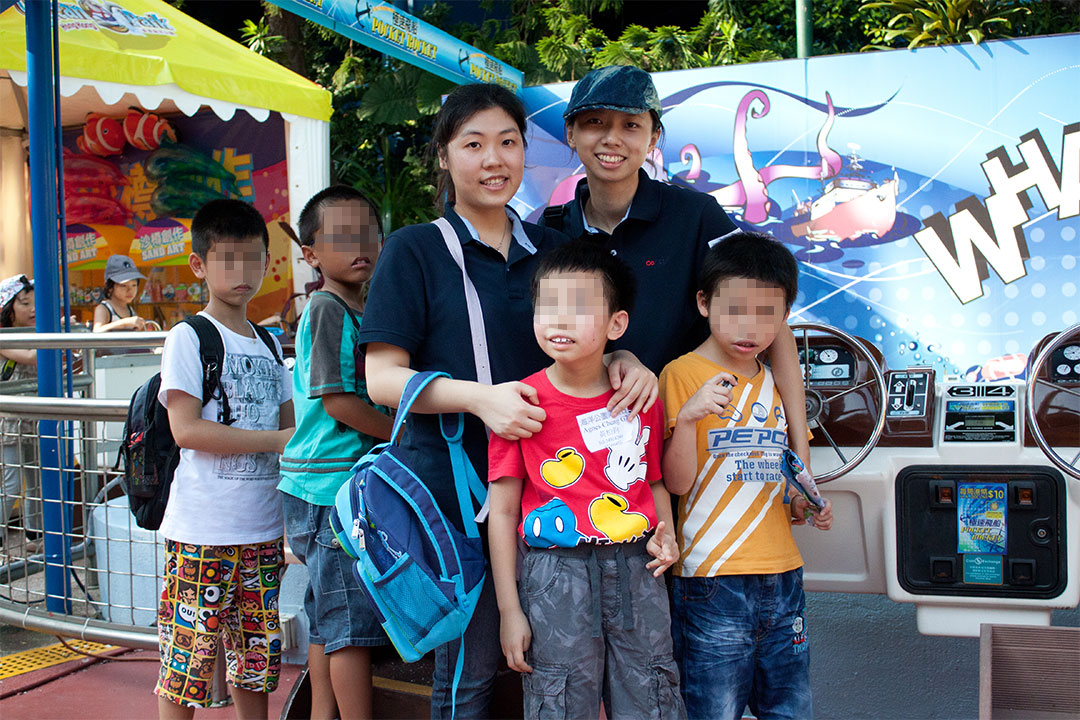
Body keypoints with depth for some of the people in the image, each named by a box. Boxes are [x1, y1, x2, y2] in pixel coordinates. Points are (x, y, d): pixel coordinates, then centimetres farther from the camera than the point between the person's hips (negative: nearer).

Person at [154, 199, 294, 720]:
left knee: (256, 657, 13)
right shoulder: (188, 339, -5)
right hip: (201, 532, -5)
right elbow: (186, 429, -15)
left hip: (262, 530, 6)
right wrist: (276, 440, -15)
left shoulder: (269, 346, 14)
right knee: (186, 660, -1)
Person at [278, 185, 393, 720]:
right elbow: (336, 400, -17)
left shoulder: (362, 310, 15)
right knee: (352, 622, -3)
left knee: (326, 620, 16)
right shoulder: (327, 309, -12)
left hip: (349, 485, 9)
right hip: (328, 486, -9)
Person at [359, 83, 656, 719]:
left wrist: (624, 361, -6)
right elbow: (382, 378, -6)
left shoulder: (552, 249, 13)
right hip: (454, 491, -4)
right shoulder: (415, 250, 0)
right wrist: (478, 397, -22)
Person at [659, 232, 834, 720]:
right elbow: (678, 482, -13)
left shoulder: (776, 380, 13)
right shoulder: (682, 373, -7)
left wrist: (801, 507, 6)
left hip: (781, 574, 6)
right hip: (711, 580, -6)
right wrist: (686, 416, -28)